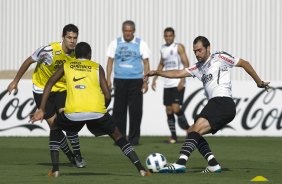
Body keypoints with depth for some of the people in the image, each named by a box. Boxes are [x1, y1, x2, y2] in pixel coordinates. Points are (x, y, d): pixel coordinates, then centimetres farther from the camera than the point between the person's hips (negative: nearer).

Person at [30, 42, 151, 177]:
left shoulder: (67, 66, 23)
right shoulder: (97, 67, 19)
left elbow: (49, 83, 12)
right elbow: (107, 96, 10)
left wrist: (42, 110, 10)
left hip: (73, 112, 0)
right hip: (97, 110, 0)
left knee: (55, 129, 31)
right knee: (117, 136, 23)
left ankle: (55, 169, 18)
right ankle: (140, 168, 11)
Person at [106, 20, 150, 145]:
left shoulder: (141, 44, 5)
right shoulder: (115, 43, 7)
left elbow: (146, 63, 6)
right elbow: (110, 61, 8)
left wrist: (145, 81, -1)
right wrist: (108, 80, 0)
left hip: (136, 80, -1)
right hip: (120, 80, 1)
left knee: (136, 111, -2)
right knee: (119, 110, 0)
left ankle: (134, 138, 6)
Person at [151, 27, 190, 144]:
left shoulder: (179, 47, -4)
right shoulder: (163, 49, 14)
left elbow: (186, 63, -8)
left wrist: (182, 80, -17)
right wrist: (154, 79, 19)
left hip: (178, 84, -6)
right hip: (167, 84, 6)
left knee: (176, 108, -15)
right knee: (169, 110, 3)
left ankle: (188, 129, 3)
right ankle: (173, 135, 9)